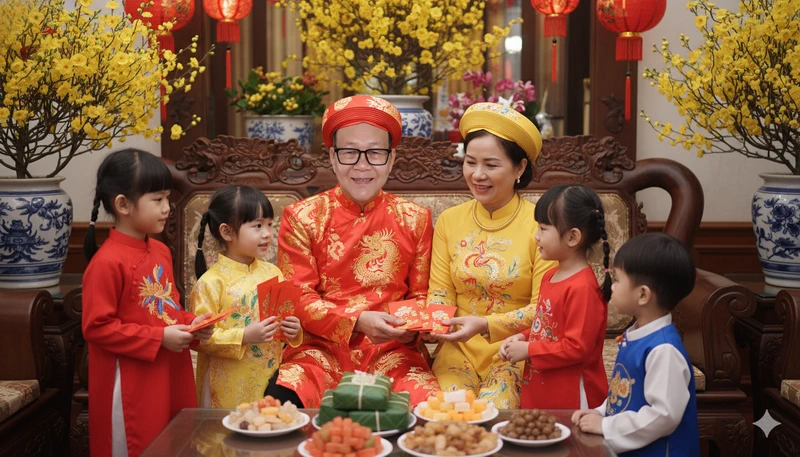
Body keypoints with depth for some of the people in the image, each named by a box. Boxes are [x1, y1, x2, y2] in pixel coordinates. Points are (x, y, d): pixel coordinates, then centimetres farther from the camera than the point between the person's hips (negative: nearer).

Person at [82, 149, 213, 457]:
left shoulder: (161, 251, 7)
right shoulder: (107, 262, -18)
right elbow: (97, 327, -19)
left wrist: (190, 324, -1)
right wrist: (159, 338, -19)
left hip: (170, 376, 8)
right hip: (131, 384, -8)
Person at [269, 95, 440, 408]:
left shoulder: (414, 219, 9)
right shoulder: (303, 218, 4)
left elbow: (421, 296, 13)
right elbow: (298, 299, -1)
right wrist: (358, 321, -18)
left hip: (391, 351, 1)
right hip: (322, 348, 0)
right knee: (281, 400, -32)